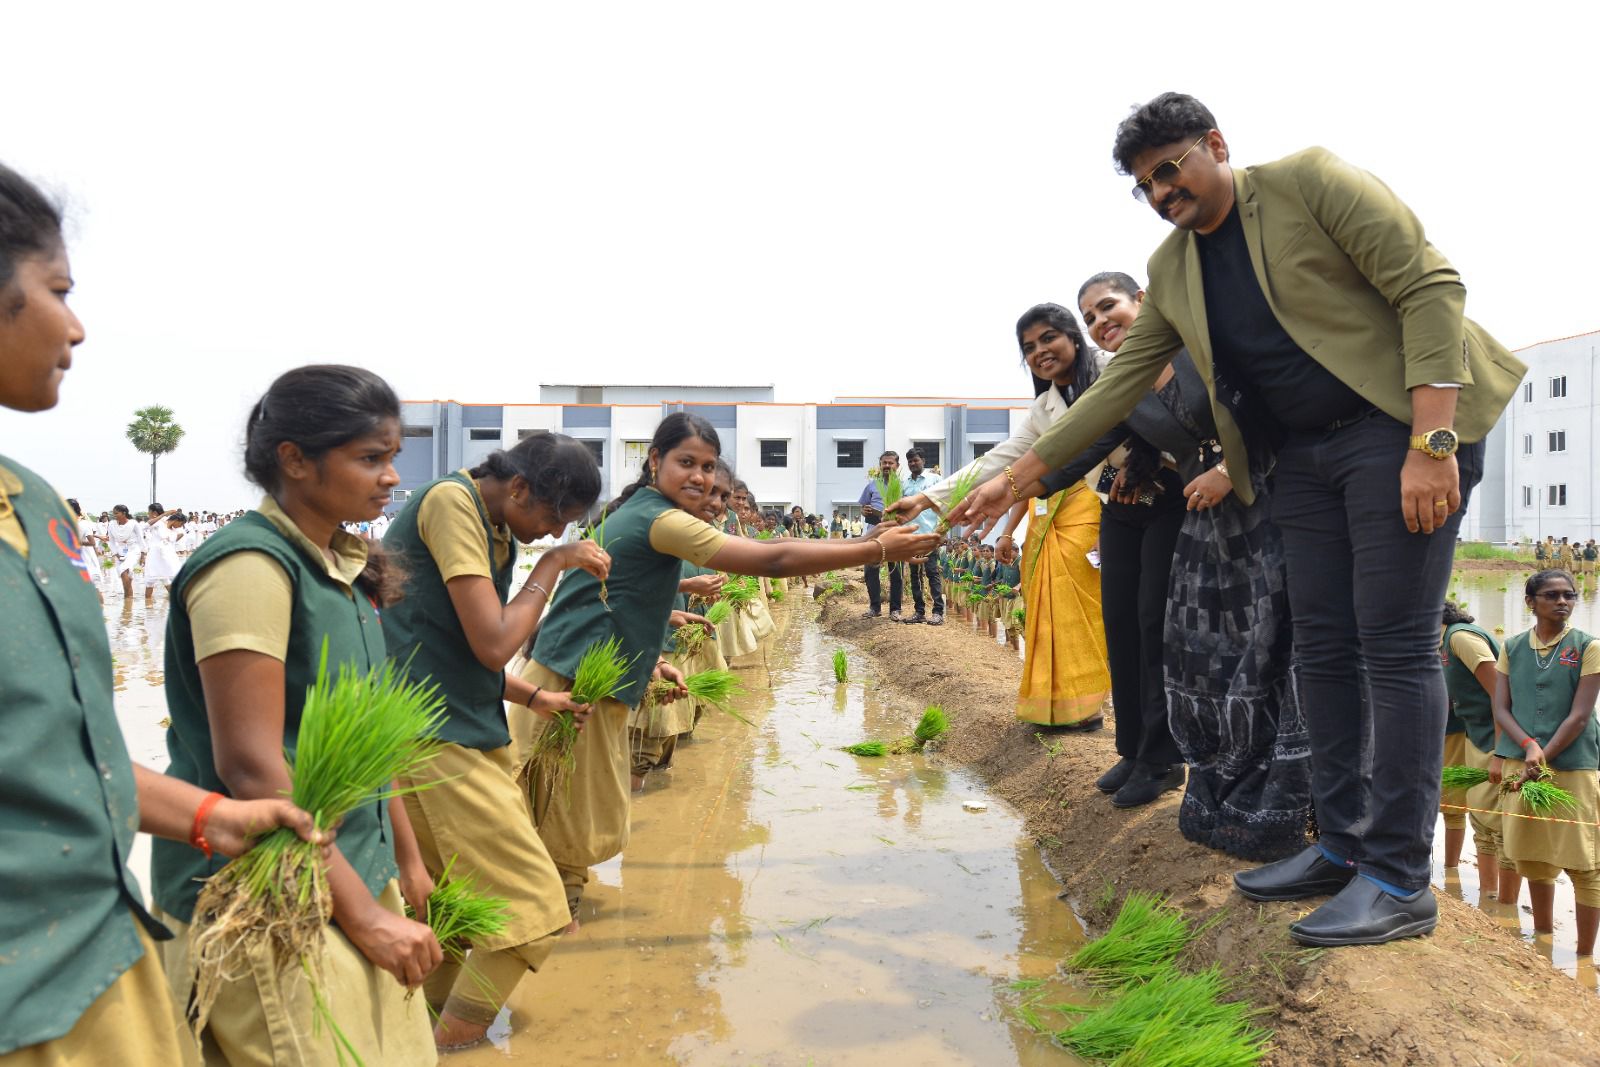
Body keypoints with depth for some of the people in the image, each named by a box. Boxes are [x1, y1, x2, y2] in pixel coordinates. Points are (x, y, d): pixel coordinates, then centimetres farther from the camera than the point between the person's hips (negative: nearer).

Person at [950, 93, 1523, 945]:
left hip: (1402, 428, -6)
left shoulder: (1309, 181, -8)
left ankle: (1400, 880, -2)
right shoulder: (1170, 270, 10)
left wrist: (1431, 443, -22)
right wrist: (1022, 475, 5)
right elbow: (1119, 387, 11)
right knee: (1321, 649, 5)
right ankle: (1343, 847, 15)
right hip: (1304, 454, 7)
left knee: (1394, 643, -9)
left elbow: (1429, 287, -13)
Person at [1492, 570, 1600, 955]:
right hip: (1519, 763, 3)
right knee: (1533, 855, 13)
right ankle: (1543, 936, 29)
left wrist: (1543, 759, -14)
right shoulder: (1512, 648, 7)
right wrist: (1528, 746, -15)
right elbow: (1501, 710, 3)